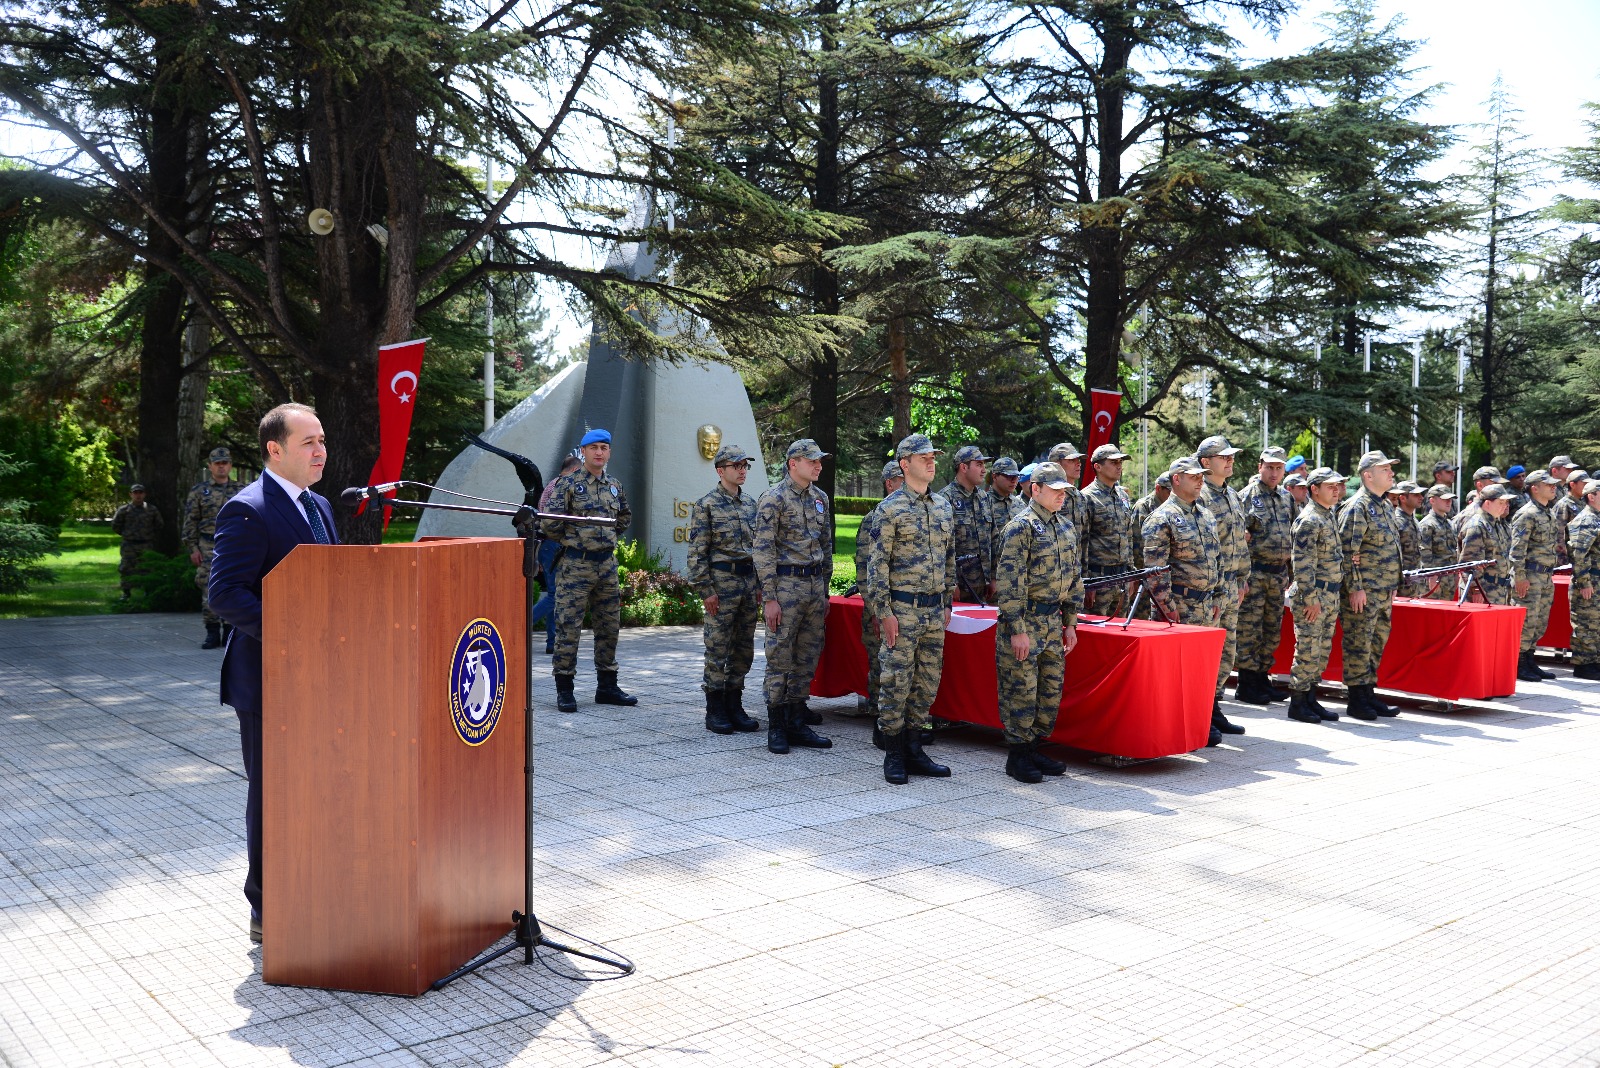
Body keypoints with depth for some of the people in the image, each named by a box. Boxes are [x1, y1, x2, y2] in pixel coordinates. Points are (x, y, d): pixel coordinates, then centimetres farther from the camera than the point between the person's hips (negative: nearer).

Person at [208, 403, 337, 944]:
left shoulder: (319, 507, 14)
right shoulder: (246, 511, -13)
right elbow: (224, 594, -19)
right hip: (269, 681, -8)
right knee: (272, 797, 3)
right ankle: (268, 914, 15)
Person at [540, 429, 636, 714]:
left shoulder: (615, 486, 11)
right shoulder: (568, 483, -6)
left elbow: (625, 518, 28)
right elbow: (549, 523, -11)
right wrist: (568, 541, 1)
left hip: (607, 564, 6)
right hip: (575, 565, -6)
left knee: (609, 627, 10)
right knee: (568, 628, -3)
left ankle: (607, 686, 20)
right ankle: (564, 690, 3)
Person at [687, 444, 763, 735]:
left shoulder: (750, 503, 13)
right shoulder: (707, 504, -6)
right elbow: (697, 552, -9)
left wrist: (760, 585, 13)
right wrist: (706, 590, -13)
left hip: (748, 582, 6)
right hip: (722, 581, -6)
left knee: (744, 650, 9)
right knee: (718, 650, -2)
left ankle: (734, 706, 19)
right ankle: (715, 711, 6)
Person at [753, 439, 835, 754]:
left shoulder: (820, 498, 12)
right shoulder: (773, 498, -9)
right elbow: (763, 550, -12)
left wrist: (825, 591, 17)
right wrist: (770, 597, -16)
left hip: (815, 584, 7)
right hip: (786, 583, -7)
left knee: (807, 657, 9)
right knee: (780, 657, -2)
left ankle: (797, 724, 18)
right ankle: (776, 727, 6)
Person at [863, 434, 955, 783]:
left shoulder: (944, 505, 11)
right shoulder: (891, 508, -8)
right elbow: (877, 563, -10)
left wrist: (947, 603, 16)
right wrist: (884, 612, -14)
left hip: (934, 609, 7)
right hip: (902, 608, -6)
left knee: (928, 681, 10)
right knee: (896, 680, -2)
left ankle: (914, 750, 20)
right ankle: (894, 756, 7)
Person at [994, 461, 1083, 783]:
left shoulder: (1066, 527, 12)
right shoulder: (1021, 527, -12)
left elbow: (1073, 577, 19)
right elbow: (1009, 580, -17)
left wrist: (1070, 623, 14)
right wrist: (1017, 629, -19)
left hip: (1053, 620, 8)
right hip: (1025, 620, -8)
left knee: (1052, 689, 11)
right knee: (1022, 690, -2)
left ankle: (1034, 747, 24)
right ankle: (1016, 756, 8)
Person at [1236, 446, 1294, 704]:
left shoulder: (1287, 497, 13)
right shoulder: (1247, 496, -7)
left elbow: (1293, 535, 20)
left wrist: (1291, 572, 14)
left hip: (1280, 573, 7)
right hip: (1255, 573, -7)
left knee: (1273, 631, 11)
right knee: (1250, 630, -3)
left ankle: (1262, 677, 22)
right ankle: (1246, 685, 4)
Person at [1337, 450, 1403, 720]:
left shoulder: (1385, 506, 16)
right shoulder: (1357, 507, -13)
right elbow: (1347, 550, -17)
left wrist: (1393, 585, 20)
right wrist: (1355, 587, -20)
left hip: (1384, 591, 9)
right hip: (1363, 591, -9)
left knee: (1377, 643, 13)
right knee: (1358, 643, -4)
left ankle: (1369, 694, 20)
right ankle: (1356, 700, 1)